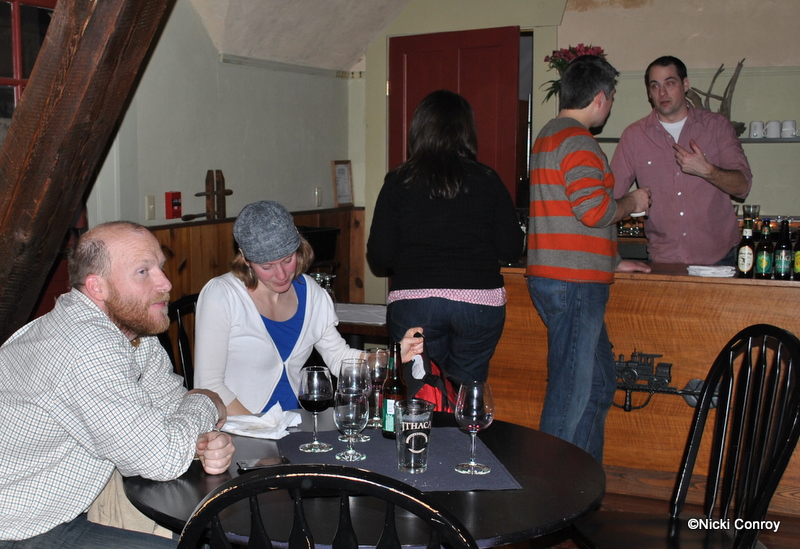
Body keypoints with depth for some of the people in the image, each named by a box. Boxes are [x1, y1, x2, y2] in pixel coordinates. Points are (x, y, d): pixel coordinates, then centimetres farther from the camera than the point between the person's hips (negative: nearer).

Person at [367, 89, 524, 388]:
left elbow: (379, 256, -3)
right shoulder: (488, 181, -1)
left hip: (412, 304, 0)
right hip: (480, 304, 1)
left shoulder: (398, 182, -2)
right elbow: (512, 251, 0)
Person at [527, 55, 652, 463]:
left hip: (553, 277, 11)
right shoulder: (577, 141, -12)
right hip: (573, 283, -11)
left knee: (598, 383, 17)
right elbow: (594, 209, -23)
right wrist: (632, 203, -2)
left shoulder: (549, 136, 21)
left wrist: (611, 262, 29)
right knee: (572, 391, -4)